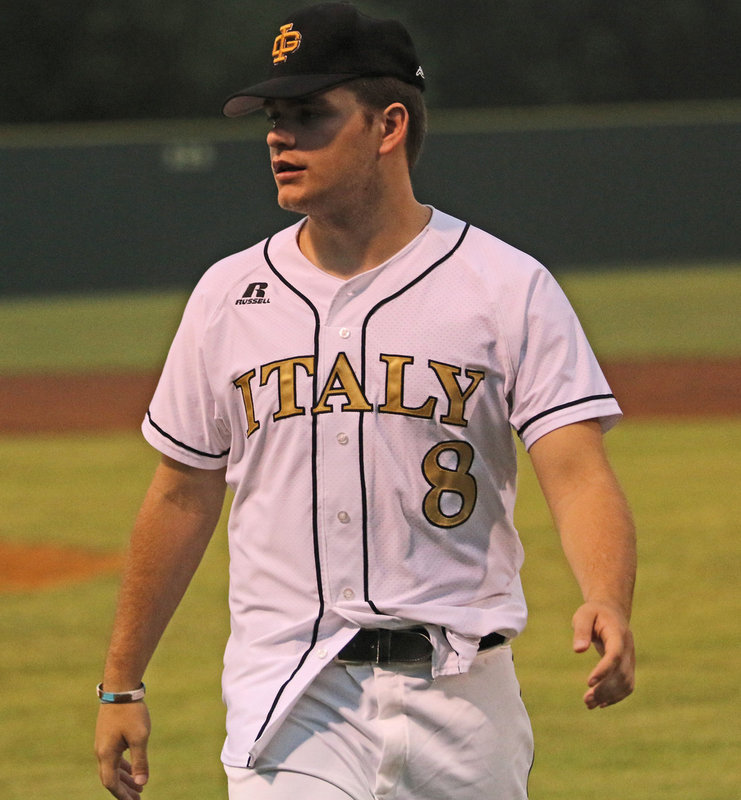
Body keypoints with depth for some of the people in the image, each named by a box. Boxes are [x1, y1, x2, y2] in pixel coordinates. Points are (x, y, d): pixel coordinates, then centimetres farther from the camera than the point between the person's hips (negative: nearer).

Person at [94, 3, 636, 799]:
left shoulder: (508, 288, -2)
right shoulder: (229, 295, 7)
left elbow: (578, 474, -13)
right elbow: (182, 500, 15)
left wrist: (606, 606, -32)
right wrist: (121, 685, 15)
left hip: (459, 696, -1)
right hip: (289, 697, 1)